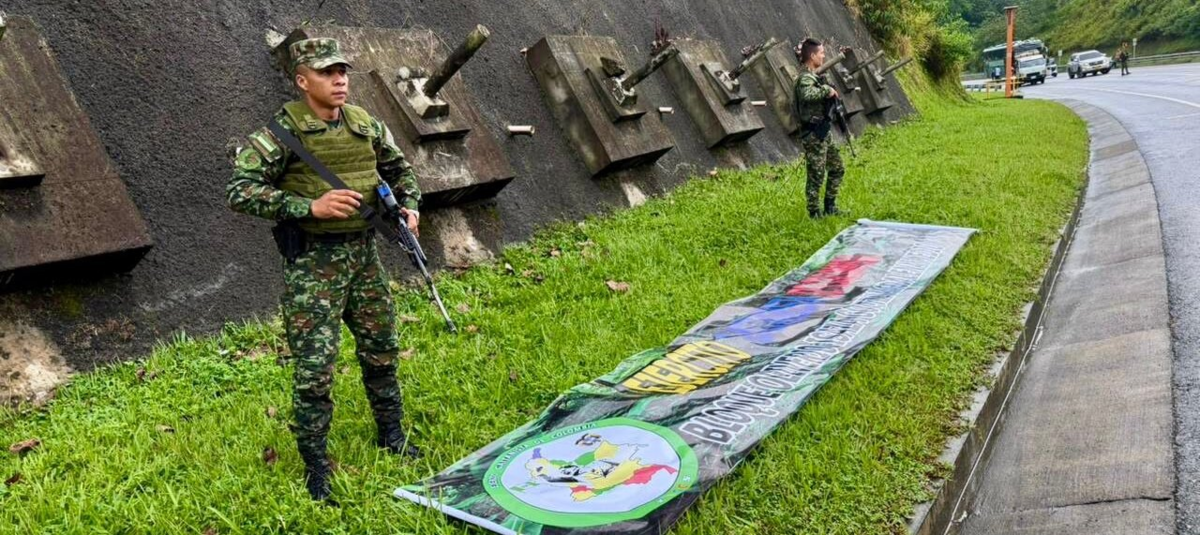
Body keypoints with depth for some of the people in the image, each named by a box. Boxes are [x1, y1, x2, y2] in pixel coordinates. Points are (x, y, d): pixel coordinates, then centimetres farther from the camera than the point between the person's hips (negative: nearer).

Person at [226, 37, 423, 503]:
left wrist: (410, 205, 5)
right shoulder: (282, 133, -12)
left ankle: (391, 435, 37)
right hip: (312, 263, -6)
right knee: (314, 368, -3)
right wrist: (310, 206, -24)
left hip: (363, 252, 6)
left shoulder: (364, 124, 6)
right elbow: (239, 192, -17)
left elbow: (399, 167, 23)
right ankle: (315, 468, 14)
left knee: (381, 350, 16)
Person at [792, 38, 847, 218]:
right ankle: (814, 213, 9)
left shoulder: (814, 75, 13)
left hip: (822, 131, 10)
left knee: (837, 168, 17)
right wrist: (826, 90, -27)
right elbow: (807, 95, -40)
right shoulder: (806, 77, -17)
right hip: (813, 134, -10)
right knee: (816, 175, -2)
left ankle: (830, 207, 25)